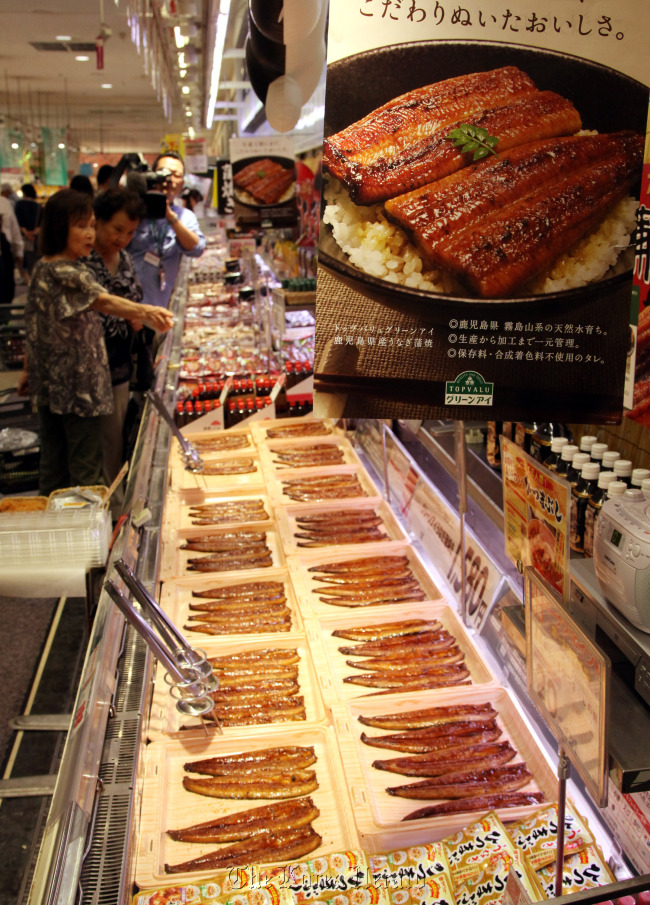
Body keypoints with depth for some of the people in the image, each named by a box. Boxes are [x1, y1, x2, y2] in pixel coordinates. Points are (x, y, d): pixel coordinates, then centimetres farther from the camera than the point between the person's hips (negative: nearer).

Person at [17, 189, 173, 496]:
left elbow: (34, 325, 14)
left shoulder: (41, 269, 7)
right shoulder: (70, 274, -19)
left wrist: (28, 370, 23)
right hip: (78, 386, -9)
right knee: (85, 466, 3)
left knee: (53, 463, 18)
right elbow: (103, 300, -38)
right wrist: (144, 312, -55)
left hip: (47, 384, 9)